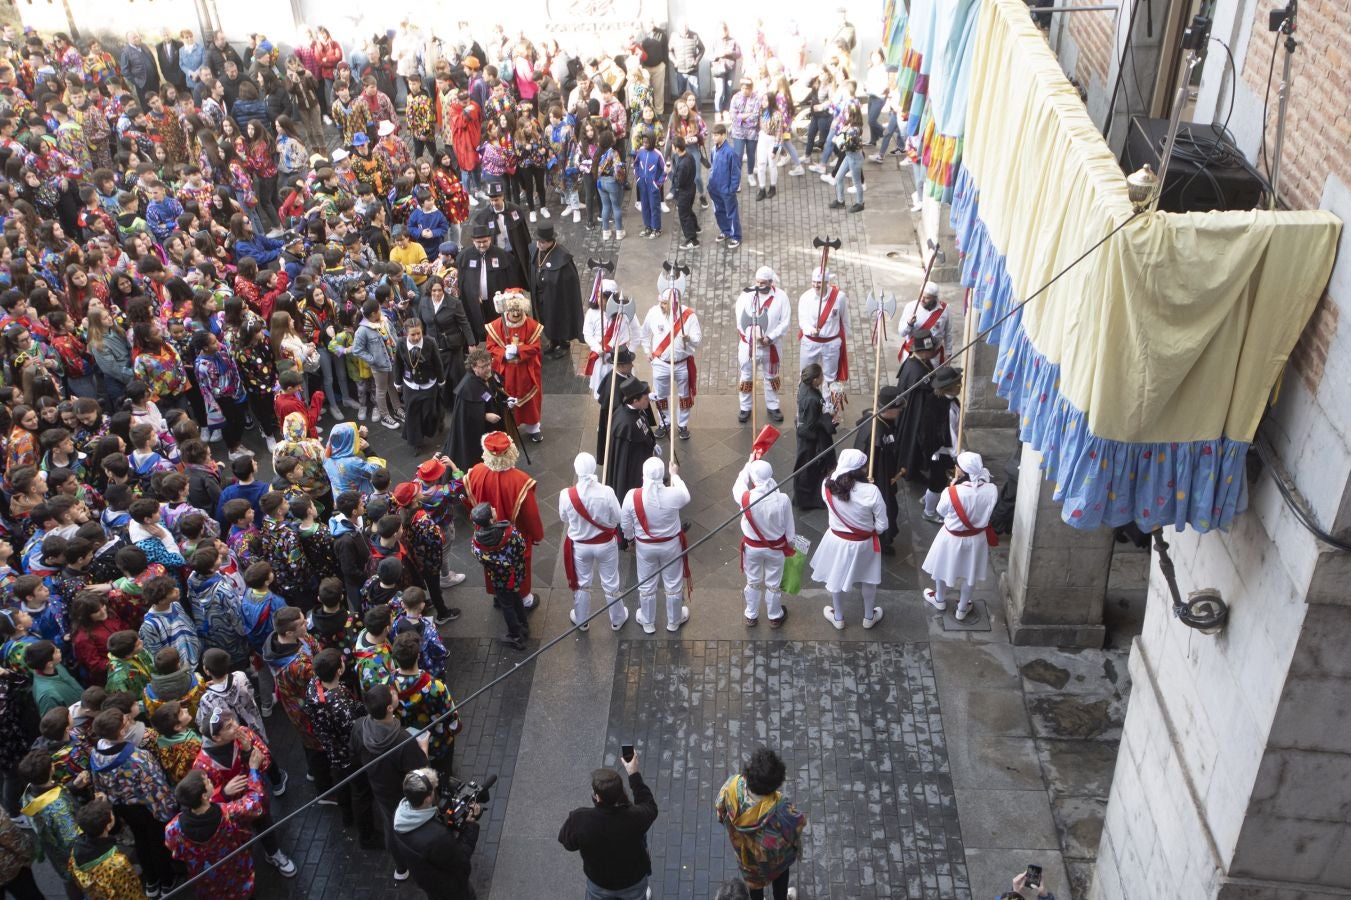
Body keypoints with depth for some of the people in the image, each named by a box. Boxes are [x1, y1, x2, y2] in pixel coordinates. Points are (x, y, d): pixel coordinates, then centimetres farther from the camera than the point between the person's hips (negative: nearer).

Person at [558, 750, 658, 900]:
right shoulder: (634, 817, -37)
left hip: (599, 882, 1)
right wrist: (634, 774, -8)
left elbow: (567, 842, -15)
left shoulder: (580, 820, -38)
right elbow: (649, 807, -12)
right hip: (634, 880, -1)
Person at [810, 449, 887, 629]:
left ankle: (838, 618, 49)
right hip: (864, 543, -1)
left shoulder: (827, 486, -23)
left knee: (836, 578, 28)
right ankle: (869, 617, 49)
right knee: (869, 579, 28)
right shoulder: (871, 492, -29)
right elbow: (882, 525, -17)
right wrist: (869, 529, 1)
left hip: (837, 540, 1)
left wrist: (839, 470, 1)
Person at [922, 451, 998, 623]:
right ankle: (962, 609, 45)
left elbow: (941, 512, -11)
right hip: (977, 537, 3)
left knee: (943, 569, 27)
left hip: (952, 538, -3)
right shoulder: (992, 490, -23)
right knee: (970, 574, 26)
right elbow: (988, 511, -3)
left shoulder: (952, 492, -32)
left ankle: (939, 600, 51)